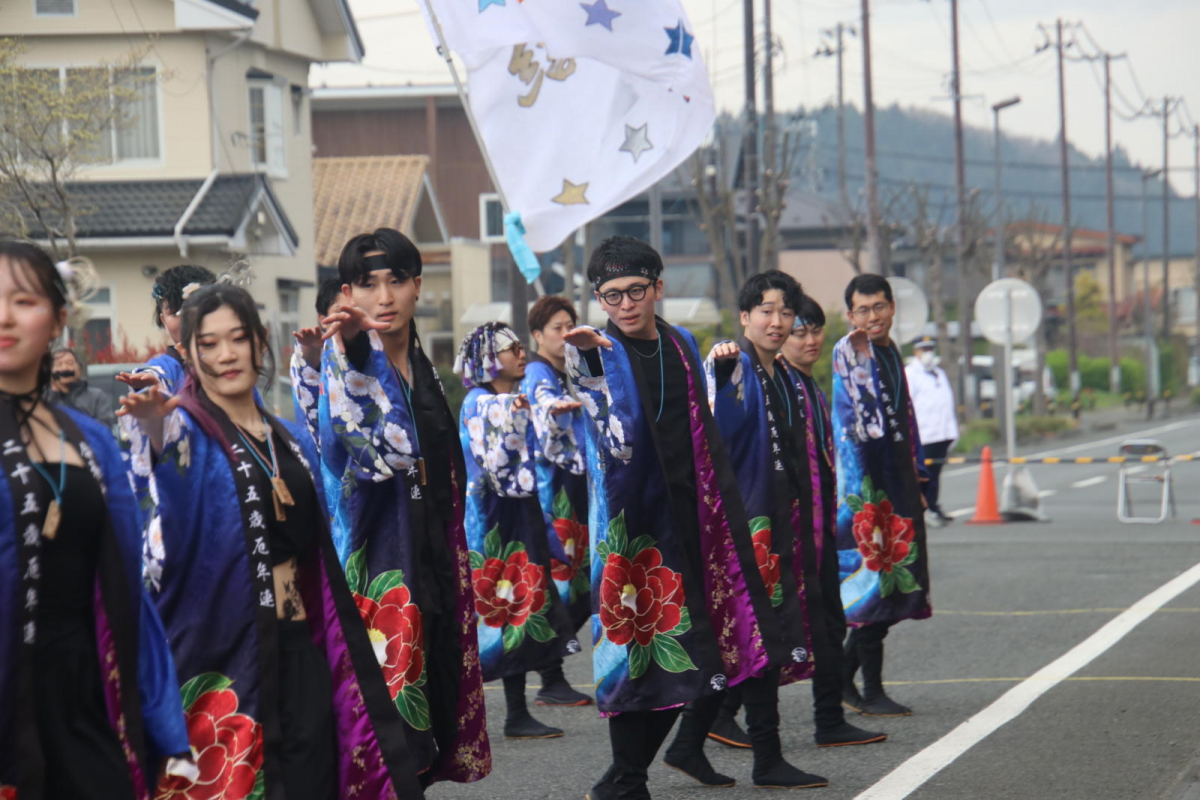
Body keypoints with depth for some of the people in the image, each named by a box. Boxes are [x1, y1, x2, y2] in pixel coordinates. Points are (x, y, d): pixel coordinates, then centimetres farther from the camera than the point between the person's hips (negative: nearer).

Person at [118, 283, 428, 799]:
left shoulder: (291, 439, 15)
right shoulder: (187, 431, -3)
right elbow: (171, 453, -28)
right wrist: (154, 427, -50)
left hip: (300, 652, 5)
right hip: (222, 646, -5)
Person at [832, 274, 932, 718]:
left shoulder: (890, 352, 15)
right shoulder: (848, 353, -10)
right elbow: (846, 423, -15)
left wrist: (914, 480, 20)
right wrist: (860, 494, -20)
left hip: (897, 478, 9)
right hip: (866, 479, -9)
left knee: (899, 579, 9)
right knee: (873, 576, -7)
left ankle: (844, 676, 17)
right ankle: (871, 692, -2)